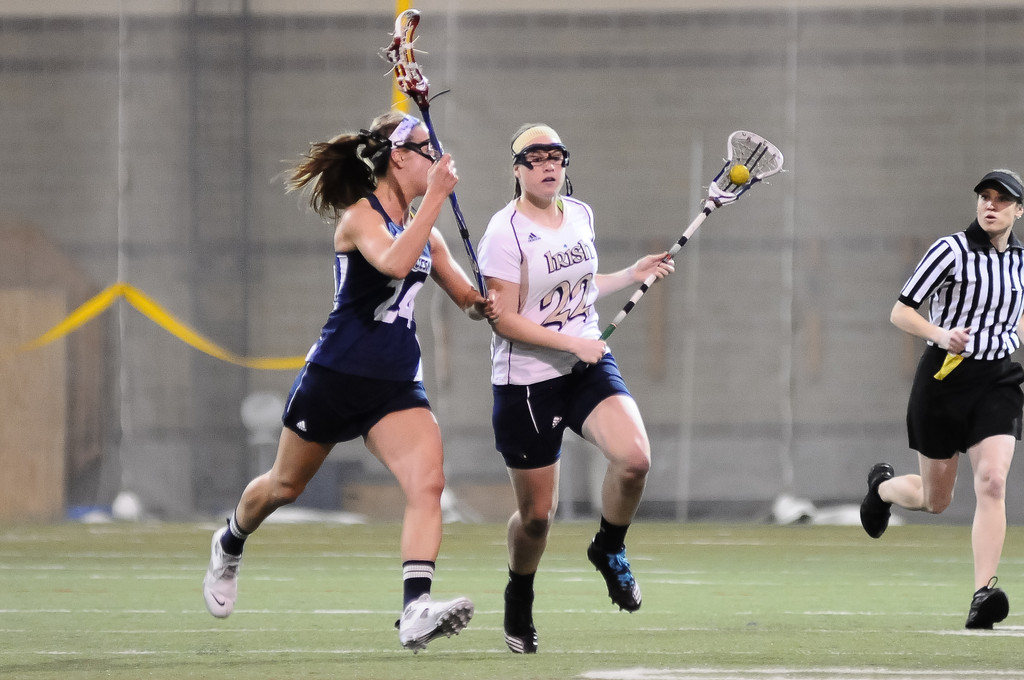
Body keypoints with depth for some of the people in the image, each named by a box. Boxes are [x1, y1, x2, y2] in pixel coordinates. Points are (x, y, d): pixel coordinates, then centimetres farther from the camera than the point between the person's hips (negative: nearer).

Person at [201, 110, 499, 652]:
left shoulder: (425, 231, 10)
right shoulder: (360, 215, -12)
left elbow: (468, 297, 21)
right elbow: (393, 262, -34)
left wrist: (483, 304, -2)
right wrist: (435, 197, -32)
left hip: (396, 385, 5)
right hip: (336, 377, -5)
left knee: (427, 483, -21)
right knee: (285, 485, 15)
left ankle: (415, 611, -31)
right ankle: (229, 547, 48)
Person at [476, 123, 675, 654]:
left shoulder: (581, 214, 7)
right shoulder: (505, 232, -14)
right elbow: (504, 320, -17)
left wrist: (634, 275, 15)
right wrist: (571, 342, -21)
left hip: (589, 367, 5)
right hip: (527, 380, -5)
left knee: (634, 457, -23)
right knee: (537, 514, 1)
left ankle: (609, 550, 6)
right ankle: (519, 602, 31)